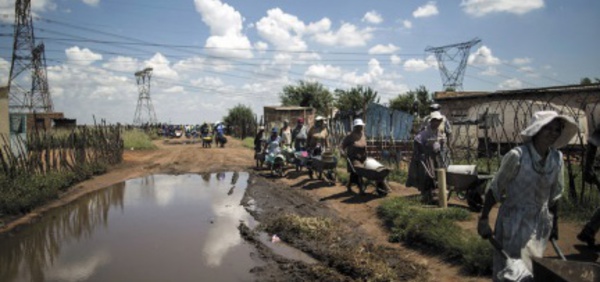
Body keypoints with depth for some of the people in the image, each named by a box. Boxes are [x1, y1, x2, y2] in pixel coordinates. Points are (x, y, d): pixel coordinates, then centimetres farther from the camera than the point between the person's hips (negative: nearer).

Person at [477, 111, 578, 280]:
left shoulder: (557, 158, -4)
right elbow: (495, 189, -13)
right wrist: (483, 219, -15)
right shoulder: (517, 156, -20)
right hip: (514, 222, -5)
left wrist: (554, 222, 15)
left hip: (540, 223, 5)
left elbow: (554, 194, 9)